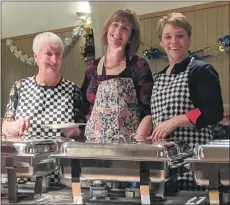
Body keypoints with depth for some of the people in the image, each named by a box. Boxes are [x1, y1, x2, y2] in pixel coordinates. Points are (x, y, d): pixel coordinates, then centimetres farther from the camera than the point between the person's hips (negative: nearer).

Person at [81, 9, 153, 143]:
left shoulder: (139, 65, -4)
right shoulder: (92, 67, 8)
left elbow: (148, 112, -8)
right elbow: (85, 109, 14)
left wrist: (137, 142, -19)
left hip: (128, 145, -3)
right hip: (93, 143, 3)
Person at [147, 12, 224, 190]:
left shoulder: (201, 71, -3)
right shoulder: (159, 78, 17)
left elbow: (215, 112, -13)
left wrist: (174, 122, -17)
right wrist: (150, 136, 6)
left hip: (192, 155, -6)